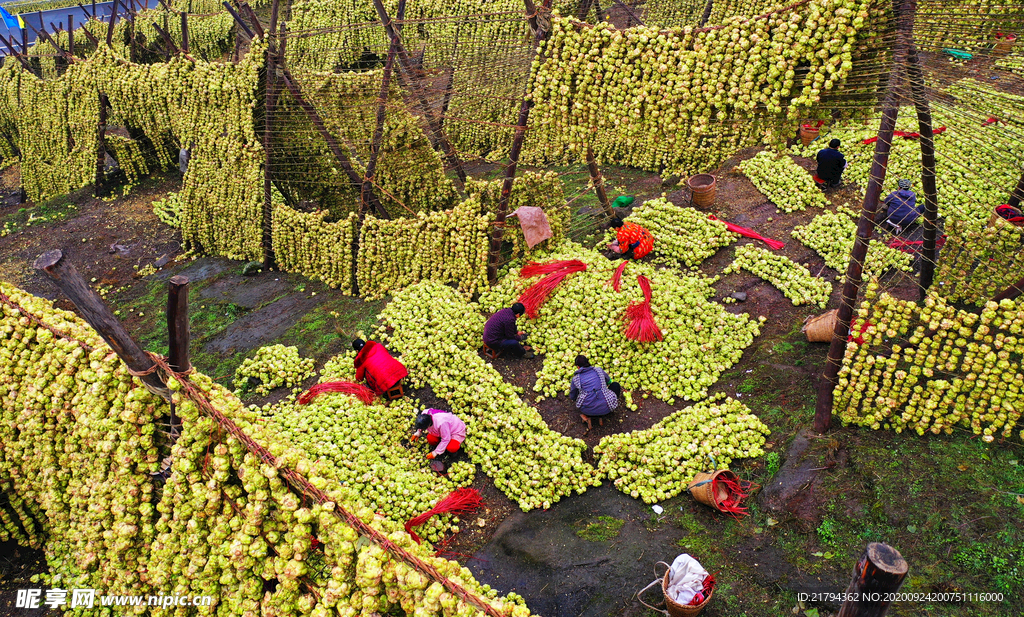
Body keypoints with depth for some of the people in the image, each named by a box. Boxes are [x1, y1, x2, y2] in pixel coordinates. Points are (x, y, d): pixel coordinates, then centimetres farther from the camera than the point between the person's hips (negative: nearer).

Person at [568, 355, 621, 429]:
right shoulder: (599, 370, 7)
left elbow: (572, 397, 19)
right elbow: (608, 381, 29)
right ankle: (601, 416, 11)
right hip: (605, 408, -2)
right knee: (615, 385, 24)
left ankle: (587, 416, 7)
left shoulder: (576, 378, 4)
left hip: (588, 410, 2)